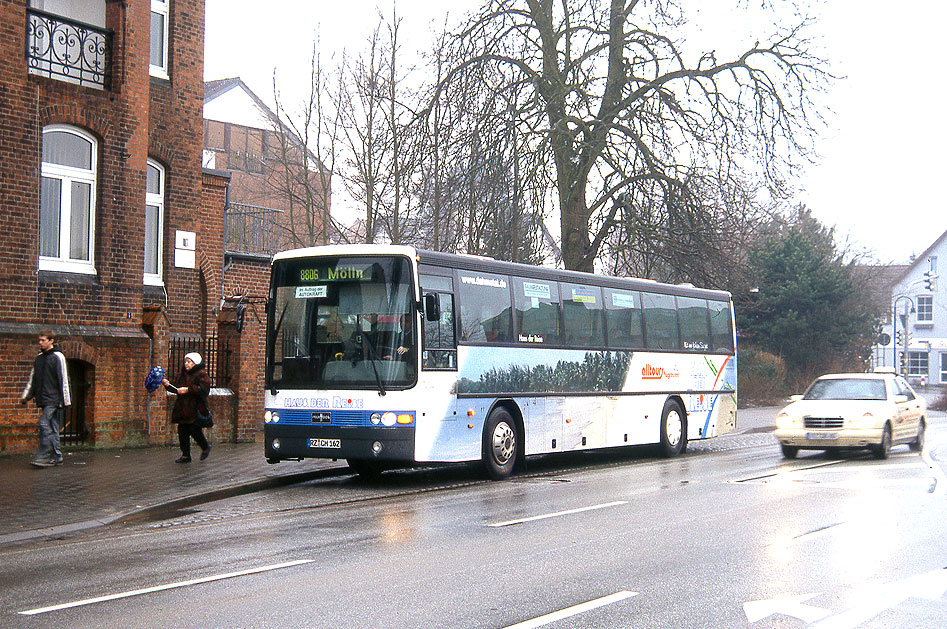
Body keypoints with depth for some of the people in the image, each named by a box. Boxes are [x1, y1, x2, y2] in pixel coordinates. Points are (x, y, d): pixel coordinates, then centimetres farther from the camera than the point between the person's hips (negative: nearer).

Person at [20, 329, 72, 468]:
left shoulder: (58, 357, -6)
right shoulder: (39, 358, 15)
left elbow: (63, 380, -9)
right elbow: (32, 379, 22)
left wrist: (66, 399, -12)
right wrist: (25, 396, 16)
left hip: (53, 399, -7)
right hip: (43, 399, 7)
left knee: (44, 423, -14)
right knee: (53, 428, 8)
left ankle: (43, 456, -14)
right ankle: (57, 456, 11)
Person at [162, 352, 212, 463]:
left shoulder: (201, 374, -7)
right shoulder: (182, 374, 15)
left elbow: (203, 388, -19)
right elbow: (176, 388, 21)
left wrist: (188, 390, -22)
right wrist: (168, 385, 2)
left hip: (195, 408, -7)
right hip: (182, 408, 7)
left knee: (195, 431, -8)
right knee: (182, 431, 5)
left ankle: (205, 448, 19)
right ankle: (185, 455, 13)